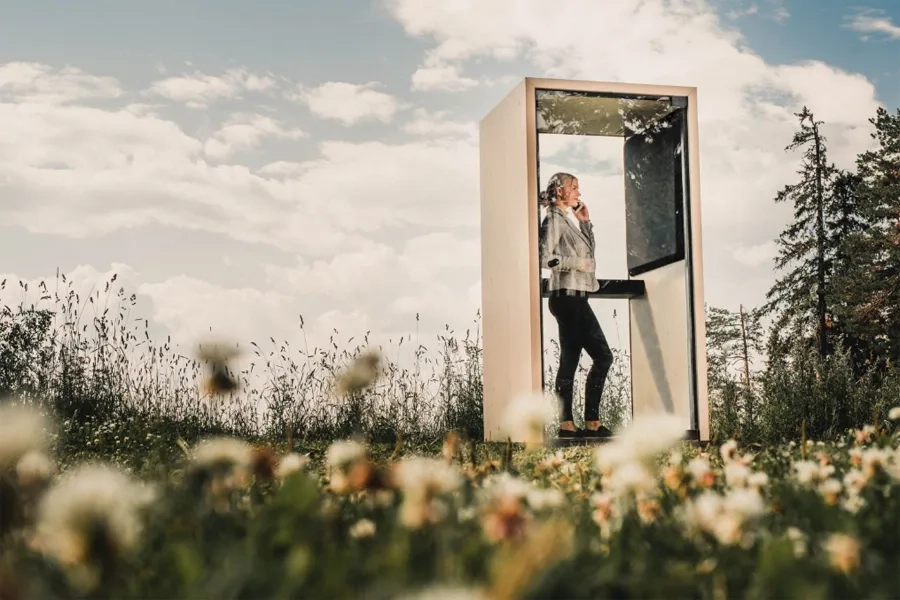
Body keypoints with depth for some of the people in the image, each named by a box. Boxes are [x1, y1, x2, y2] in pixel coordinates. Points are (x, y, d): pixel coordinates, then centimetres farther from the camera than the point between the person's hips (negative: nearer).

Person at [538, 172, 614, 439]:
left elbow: (588, 251, 25)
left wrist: (586, 222, 16)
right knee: (603, 356, -10)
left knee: (570, 360, 6)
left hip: (574, 297, 10)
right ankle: (592, 422, -7)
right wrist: (576, 263, -13)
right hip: (568, 295, -10)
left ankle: (567, 425, 7)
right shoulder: (554, 219, -8)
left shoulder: (570, 219, 18)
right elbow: (545, 257, -18)